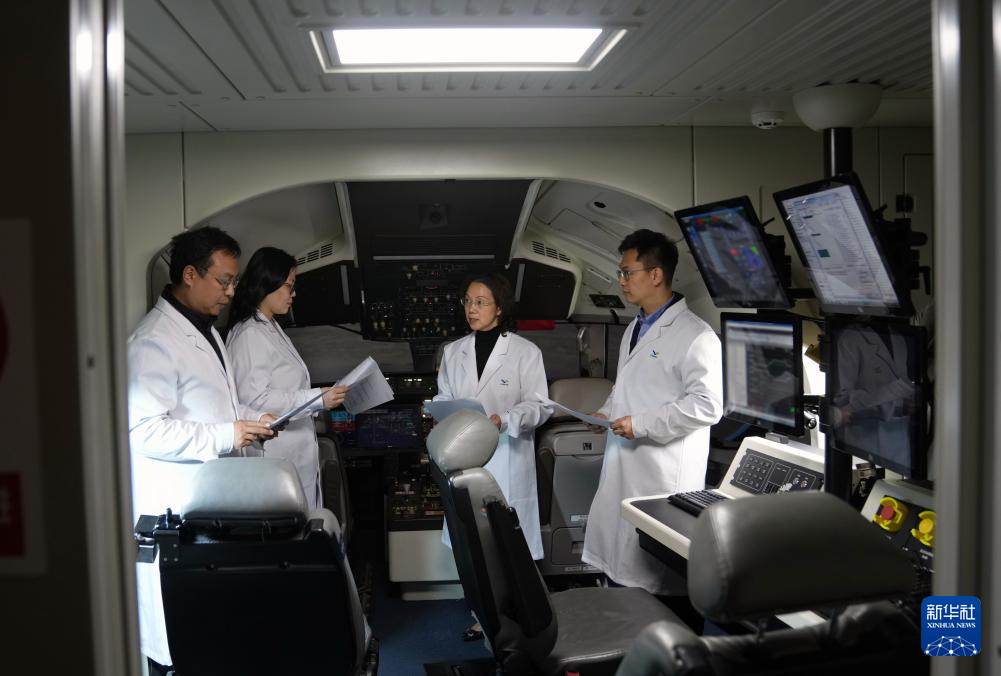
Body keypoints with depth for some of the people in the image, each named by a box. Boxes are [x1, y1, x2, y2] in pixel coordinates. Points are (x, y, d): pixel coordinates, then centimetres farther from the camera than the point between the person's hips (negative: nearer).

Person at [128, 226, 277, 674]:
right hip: (177, 506, -9)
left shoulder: (205, 328, 15)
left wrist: (251, 417, 7)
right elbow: (143, 430, -24)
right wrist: (227, 436, -23)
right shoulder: (154, 341, -18)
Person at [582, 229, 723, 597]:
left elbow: (707, 404, -21)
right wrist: (607, 412, 9)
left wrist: (642, 424, -20)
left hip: (663, 476, -9)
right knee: (619, 565, 15)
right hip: (623, 469, 9)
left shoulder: (694, 334, -14)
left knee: (654, 580, -1)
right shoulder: (635, 328, 15)